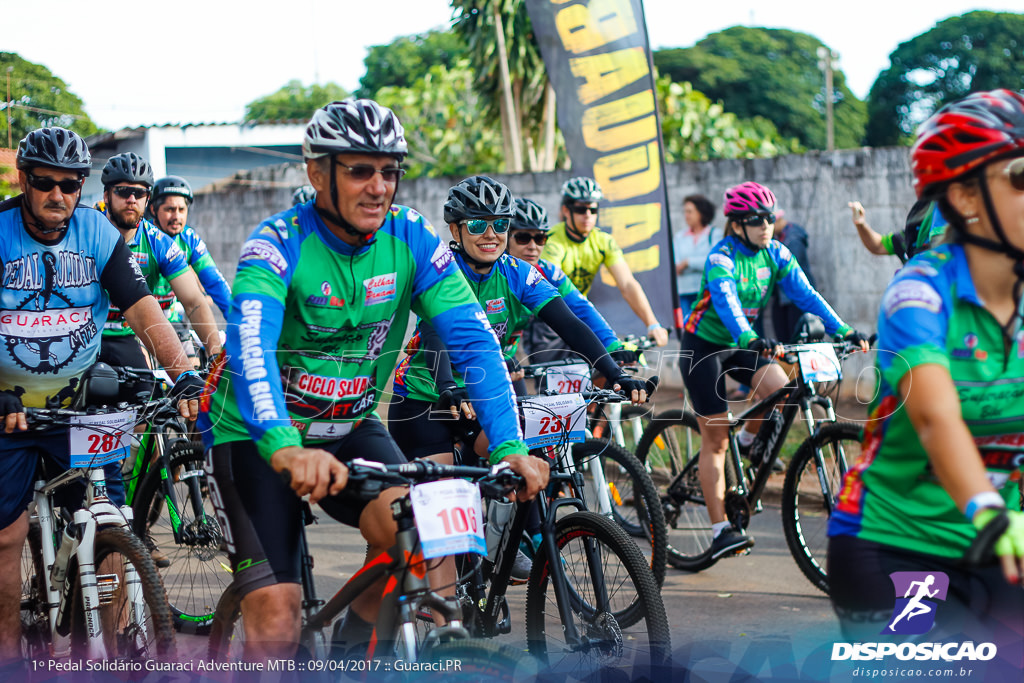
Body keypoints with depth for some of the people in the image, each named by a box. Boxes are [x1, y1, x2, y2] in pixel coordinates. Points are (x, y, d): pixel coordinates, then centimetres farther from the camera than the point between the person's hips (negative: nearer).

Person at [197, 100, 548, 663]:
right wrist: (284, 448, -55)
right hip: (257, 435, -3)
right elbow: (250, 350, -37)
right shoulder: (279, 243, -21)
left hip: (349, 427, 4)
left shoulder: (411, 238, -10)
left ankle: (352, 647, 0)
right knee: (276, 622, -15)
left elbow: (474, 341, -16)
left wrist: (508, 447, -31)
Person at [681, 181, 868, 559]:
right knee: (715, 439, -6)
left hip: (743, 342, 5)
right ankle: (720, 530, -2)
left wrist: (842, 330, -27)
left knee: (779, 388, -24)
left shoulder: (776, 254, -5)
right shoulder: (721, 258, -22)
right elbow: (726, 303, -38)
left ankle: (747, 442, 7)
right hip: (704, 346, -5)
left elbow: (805, 294, -13)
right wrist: (750, 339, -55)